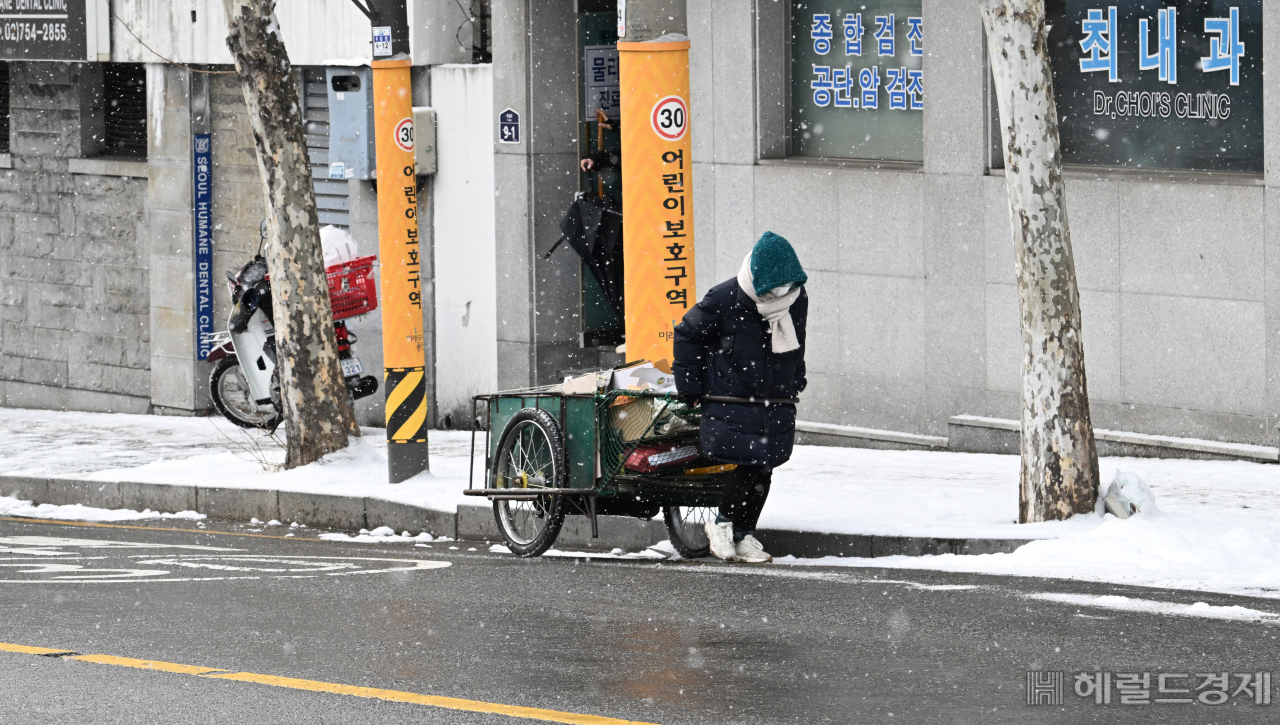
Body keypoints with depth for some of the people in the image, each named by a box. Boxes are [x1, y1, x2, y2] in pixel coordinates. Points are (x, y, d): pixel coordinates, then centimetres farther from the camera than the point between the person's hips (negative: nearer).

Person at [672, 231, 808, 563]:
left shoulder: (797, 300, 3)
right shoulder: (725, 301, -14)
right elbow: (688, 334, -1)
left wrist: (795, 382, 24)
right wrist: (689, 386, -2)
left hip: (777, 407, 5)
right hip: (732, 401, -5)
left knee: (763, 471, 4)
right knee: (750, 466, -14)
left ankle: (743, 535, 17)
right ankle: (722, 523, 7)